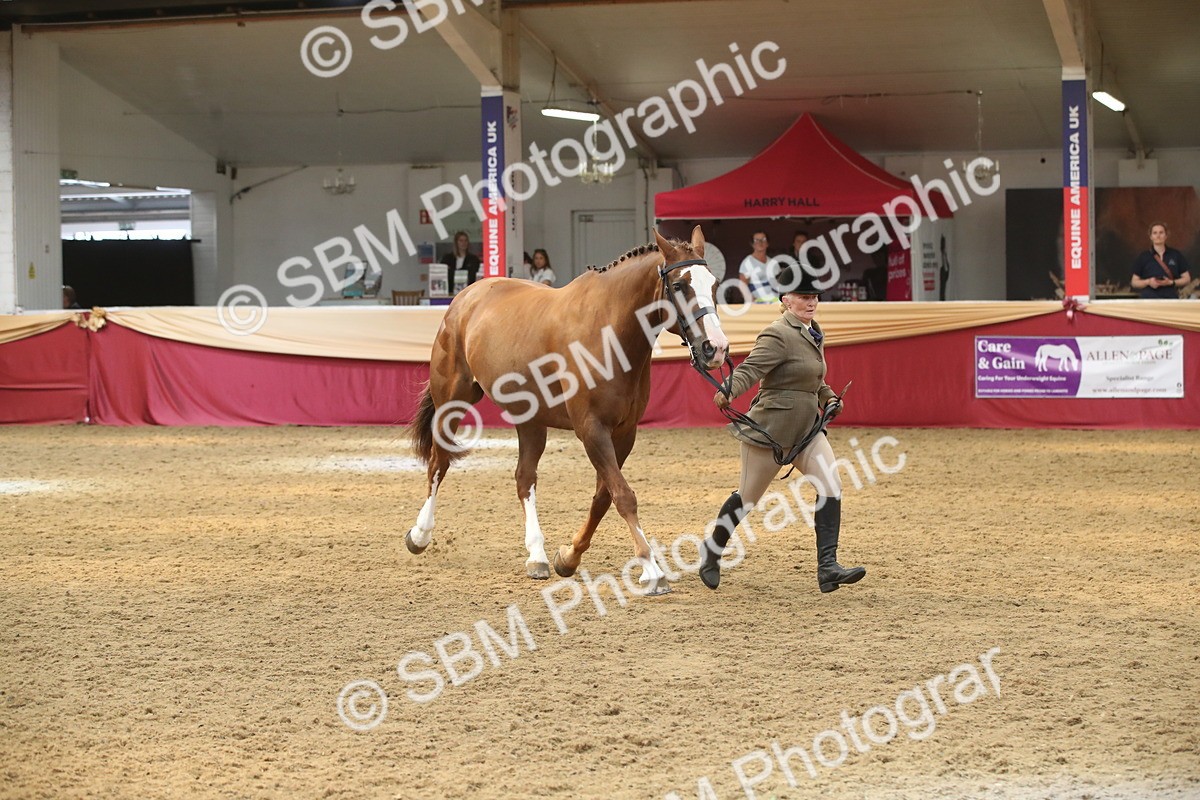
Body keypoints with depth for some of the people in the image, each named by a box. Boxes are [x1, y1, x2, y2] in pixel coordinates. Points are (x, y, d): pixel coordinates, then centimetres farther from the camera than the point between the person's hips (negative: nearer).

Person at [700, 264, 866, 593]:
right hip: (771, 428, -8)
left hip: (806, 427, 8)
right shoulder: (778, 335, -16)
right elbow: (750, 368, -29)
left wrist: (829, 397, 10)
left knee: (831, 485, -12)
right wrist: (728, 391, -47)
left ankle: (827, 567, -14)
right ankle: (711, 552, 31)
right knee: (748, 497, 6)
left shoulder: (815, 334, 11)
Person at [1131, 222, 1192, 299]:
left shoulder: (1176, 255, 6)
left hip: (1171, 298, 1)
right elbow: (1134, 282, 7)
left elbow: (1187, 279, 8)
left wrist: (1171, 282, -10)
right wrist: (1148, 282, -13)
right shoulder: (1143, 257, 4)